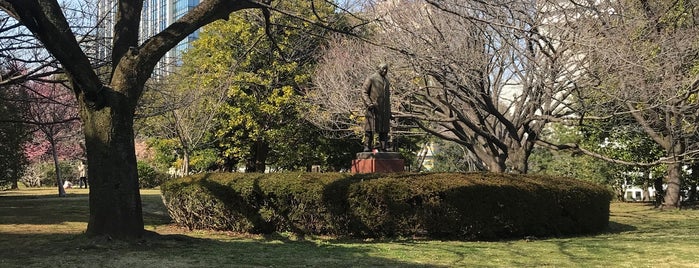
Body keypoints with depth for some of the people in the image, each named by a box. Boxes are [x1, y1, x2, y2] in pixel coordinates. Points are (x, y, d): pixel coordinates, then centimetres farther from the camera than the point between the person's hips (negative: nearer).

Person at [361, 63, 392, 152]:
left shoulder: (386, 81, 22)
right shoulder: (371, 78, 1)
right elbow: (364, 92, -5)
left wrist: (389, 111, 19)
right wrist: (369, 103, -19)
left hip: (384, 111, 6)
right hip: (373, 109, -6)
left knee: (384, 130, 2)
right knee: (370, 128, -10)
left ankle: (383, 148, 4)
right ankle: (367, 146, -8)